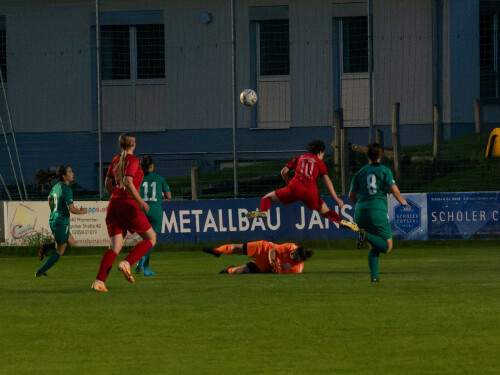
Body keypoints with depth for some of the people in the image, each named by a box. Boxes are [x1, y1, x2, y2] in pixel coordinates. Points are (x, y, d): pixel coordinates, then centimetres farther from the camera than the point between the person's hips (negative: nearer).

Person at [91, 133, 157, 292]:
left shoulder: (116, 160, 13)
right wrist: (140, 201, -22)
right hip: (129, 205, -6)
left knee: (115, 246, 1)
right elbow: (128, 182, -20)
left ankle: (99, 281, -18)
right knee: (151, 238, 10)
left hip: (114, 204, 6)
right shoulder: (133, 160, -7)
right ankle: (126, 263, -10)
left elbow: (108, 184, 16)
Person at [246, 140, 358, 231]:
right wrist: (336, 198, 2)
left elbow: (284, 172, 19)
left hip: (295, 187, 0)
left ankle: (263, 211, -24)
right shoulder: (320, 163, 18)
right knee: (325, 211, 16)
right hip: (311, 192, 0)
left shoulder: (300, 158, 24)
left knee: (268, 198, 8)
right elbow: (327, 180, 5)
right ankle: (342, 221, -9)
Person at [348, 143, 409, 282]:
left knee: (374, 248, 17)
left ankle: (374, 276, 2)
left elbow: (352, 195, 12)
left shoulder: (360, 173, 13)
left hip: (360, 212, 5)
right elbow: (393, 188, -8)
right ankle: (367, 236, -26)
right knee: (387, 246, 0)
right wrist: (401, 200, 11)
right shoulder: (384, 170, 3)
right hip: (378, 211, -5)